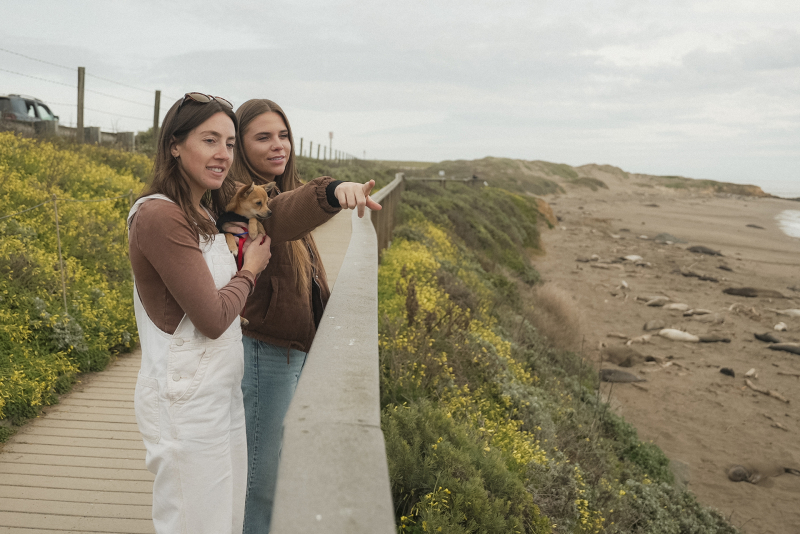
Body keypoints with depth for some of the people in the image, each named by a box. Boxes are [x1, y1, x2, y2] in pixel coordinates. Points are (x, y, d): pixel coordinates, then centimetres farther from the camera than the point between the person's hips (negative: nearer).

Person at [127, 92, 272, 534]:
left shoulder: (202, 215, 12)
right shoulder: (159, 216, -18)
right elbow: (212, 318, -20)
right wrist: (250, 270, -4)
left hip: (222, 393, 9)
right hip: (186, 402, -9)